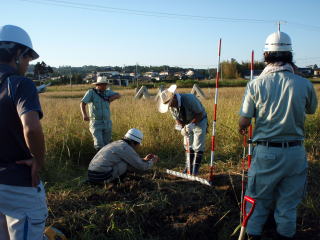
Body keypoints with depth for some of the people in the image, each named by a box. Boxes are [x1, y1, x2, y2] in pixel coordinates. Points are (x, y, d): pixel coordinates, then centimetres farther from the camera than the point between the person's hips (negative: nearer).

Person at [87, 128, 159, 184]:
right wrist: (152, 161, 17)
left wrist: (144, 160, 29)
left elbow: (129, 167, 31)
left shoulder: (117, 145, 21)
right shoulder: (127, 148, -8)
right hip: (102, 177, -9)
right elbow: (142, 166, -3)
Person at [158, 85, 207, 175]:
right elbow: (177, 119, -2)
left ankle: (195, 169, 0)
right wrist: (182, 128, -21)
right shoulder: (171, 106, -14)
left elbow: (200, 114, -25)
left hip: (199, 121, -6)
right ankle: (189, 167, 17)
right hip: (187, 124, 6)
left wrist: (191, 124, -36)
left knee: (198, 146, -8)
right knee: (188, 145, 7)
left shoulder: (189, 99, -33)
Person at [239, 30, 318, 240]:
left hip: (266, 152, -1)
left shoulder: (256, 84, -9)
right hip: (295, 152, 1)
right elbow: (312, 110, 15)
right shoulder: (304, 84, -6)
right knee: (288, 203, 15)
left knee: (259, 200, 14)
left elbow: (244, 122, -7)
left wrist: (242, 128, 17)